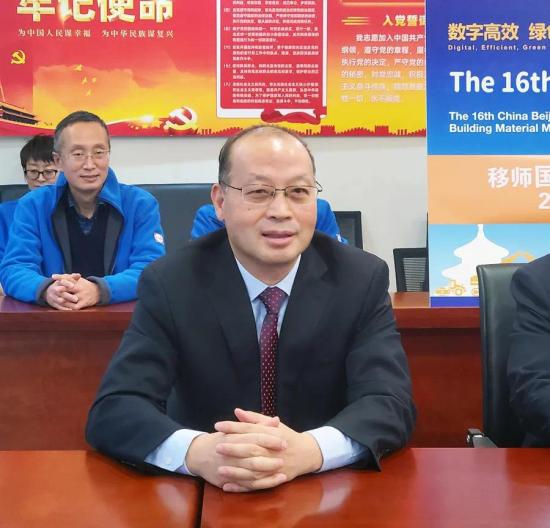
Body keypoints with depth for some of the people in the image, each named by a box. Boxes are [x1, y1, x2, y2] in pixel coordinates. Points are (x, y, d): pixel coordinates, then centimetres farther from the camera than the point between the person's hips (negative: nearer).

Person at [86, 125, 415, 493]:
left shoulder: (363, 279, -7)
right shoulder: (169, 284, -9)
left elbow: (391, 404, -15)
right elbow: (113, 410, -16)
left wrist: (307, 450, -35)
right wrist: (199, 452, -36)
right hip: (203, 494, 0)